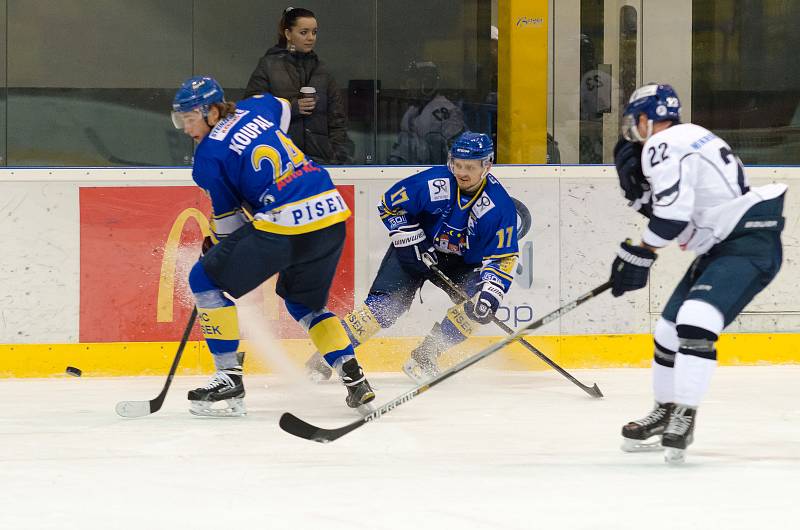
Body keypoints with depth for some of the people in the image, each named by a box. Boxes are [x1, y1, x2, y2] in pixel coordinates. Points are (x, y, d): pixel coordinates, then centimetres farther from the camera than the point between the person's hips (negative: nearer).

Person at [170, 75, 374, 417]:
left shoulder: (208, 154, -4)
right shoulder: (252, 110, 15)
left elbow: (229, 216, 4)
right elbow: (282, 107, 40)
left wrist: (214, 244, 24)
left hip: (284, 224, -8)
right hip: (332, 213, 8)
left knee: (206, 279, 6)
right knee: (303, 304, 28)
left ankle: (229, 378, 2)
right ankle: (354, 380, 14)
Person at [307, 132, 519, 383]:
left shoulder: (499, 205, -22)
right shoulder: (433, 182, -24)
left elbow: (503, 256, -19)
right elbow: (389, 204, -10)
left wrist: (491, 294, -34)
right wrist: (412, 240, -17)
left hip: (463, 262, 2)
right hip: (416, 249, -2)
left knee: (476, 305, -23)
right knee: (385, 304, -17)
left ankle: (423, 358, -12)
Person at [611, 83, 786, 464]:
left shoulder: (664, 145, -12)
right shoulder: (680, 142, 19)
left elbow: (673, 213, -22)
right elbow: (657, 206, 20)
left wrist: (639, 255, -13)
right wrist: (635, 182, 7)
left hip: (750, 243, -11)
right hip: (721, 248, 11)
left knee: (694, 321, -26)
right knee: (670, 328, 14)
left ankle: (685, 416, -25)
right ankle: (666, 411, 27)